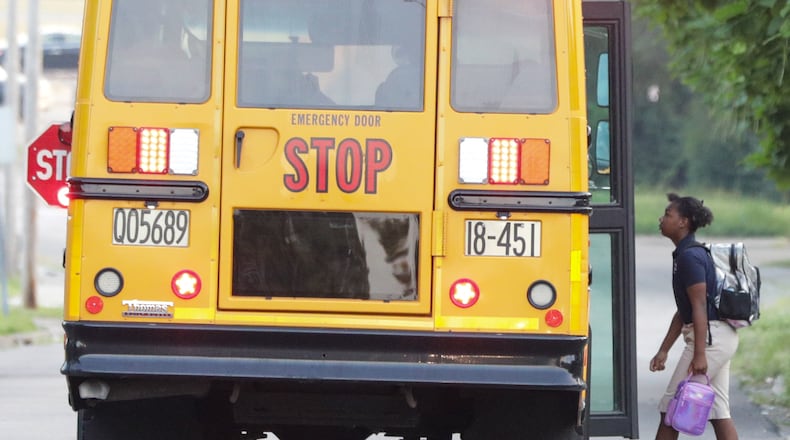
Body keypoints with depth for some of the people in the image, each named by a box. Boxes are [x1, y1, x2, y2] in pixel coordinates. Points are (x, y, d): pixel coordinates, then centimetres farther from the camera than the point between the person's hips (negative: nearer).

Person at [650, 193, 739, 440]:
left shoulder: (690, 256, -14)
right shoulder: (683, 254, 17)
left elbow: (700, 307, -21)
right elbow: (684, 311, 22)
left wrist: (699, 354, -25)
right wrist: (664, 350, 22)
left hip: (710, 336, -10)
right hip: (722, 337, 10)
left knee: (671, 407, -2)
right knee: (718, 412, 7)